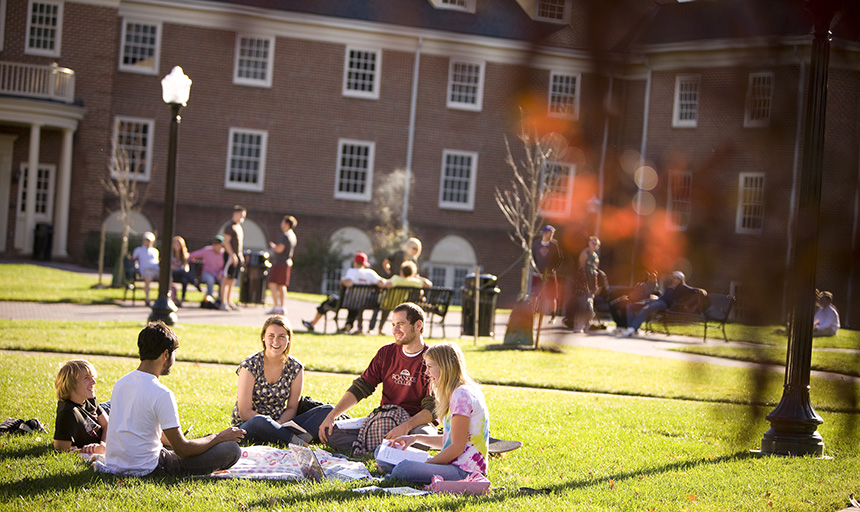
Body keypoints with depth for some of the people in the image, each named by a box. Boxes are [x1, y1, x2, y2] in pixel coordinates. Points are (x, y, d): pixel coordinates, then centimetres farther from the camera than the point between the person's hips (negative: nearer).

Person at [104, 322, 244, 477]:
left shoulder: (120, 384, 6)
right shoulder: (161, 394, -19)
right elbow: (182, 450, -15)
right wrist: (219, 437, 1)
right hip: (145, 471, -9)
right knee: (231, 449, -7)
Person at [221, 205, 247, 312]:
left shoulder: (240, 228, 19)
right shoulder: (230, 227, -9)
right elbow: (226, 242, -15)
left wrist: (241, 256, 20)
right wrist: (232, 255, -20)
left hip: (238, 256, 9)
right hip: (231, 256, -9)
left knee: (232, 280, 10)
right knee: (227, 280, -8)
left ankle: (229, 302, 14)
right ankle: (223, 303, -10)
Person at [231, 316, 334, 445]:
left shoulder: (295, 368, 1)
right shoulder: (250, 365, -11)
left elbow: (292, 408, 4)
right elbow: (244, 412, -13)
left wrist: (279, 424, -18)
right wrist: (272, 424, -24)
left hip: (281, 422, 4)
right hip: (247, 427, -4)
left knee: (328, 410, -14)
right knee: (260, 422, -43)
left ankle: (303, 437, -38)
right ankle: (299, 442, -26)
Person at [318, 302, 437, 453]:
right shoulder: (386, 353, 8)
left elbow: (433, 408, -17)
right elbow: (360, 388, 7)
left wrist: (406, 426, -33)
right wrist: (331, 416, -5)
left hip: (418, 422, -5)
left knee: (423, 436, -42)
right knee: (330, 431, -15)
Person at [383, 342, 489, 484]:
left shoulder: (462, 395, -16)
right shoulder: (458, 393, 17)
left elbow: (457, 447, -18)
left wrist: (426, 464, -10)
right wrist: (416, 438, 18)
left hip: (464, 471, -10)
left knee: (403, 470, -31)